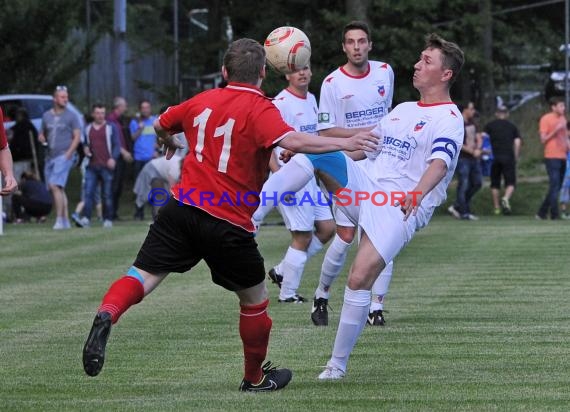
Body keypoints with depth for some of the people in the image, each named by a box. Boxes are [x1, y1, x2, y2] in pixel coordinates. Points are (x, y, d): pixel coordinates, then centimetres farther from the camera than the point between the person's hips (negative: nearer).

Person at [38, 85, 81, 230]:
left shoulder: (71, 116, 0)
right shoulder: (47, 116, 14)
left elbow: (77, 137, -4)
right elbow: (41, 135, 21)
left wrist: (68, 153, -15)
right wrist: (41, 138, -4)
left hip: (64, 156, -6)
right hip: (50, 156, 6)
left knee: (55, 186, -19)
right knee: (59, 189, 9)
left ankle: (60, 219, -18)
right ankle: (66, 220, 16)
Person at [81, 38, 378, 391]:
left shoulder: (202, 101, 11)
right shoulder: (259, 109, -7)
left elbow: (161, 125, 28)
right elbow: (290, 140, -26)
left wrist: (170, 143, 51)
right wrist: (345, 143, -22)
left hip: (182, 205, 4)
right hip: (229, 223, -4)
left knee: (144, 275, 0)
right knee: (255, 297, 16)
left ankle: (107, 315, -32)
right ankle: (256, 378, 28)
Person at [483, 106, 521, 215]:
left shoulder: (490, 125, 11)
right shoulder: (512, 126, 13)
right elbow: (517, 142, 5)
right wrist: (516, 157, 11)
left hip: (494, 157, 1)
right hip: (508, 157, -1)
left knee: (495, 183, 11)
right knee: (510, 182, 0)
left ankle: (496, 207, 11)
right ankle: (506, 198, -29)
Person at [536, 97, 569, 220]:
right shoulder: (546, 119, -6)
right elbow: (543, 139, -8)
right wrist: (555, 130, -18)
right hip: (552, 157, -8)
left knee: (557, 187, 8)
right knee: (554, 186, -11)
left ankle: (542, 213, 15)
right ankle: (555, 214, -10)